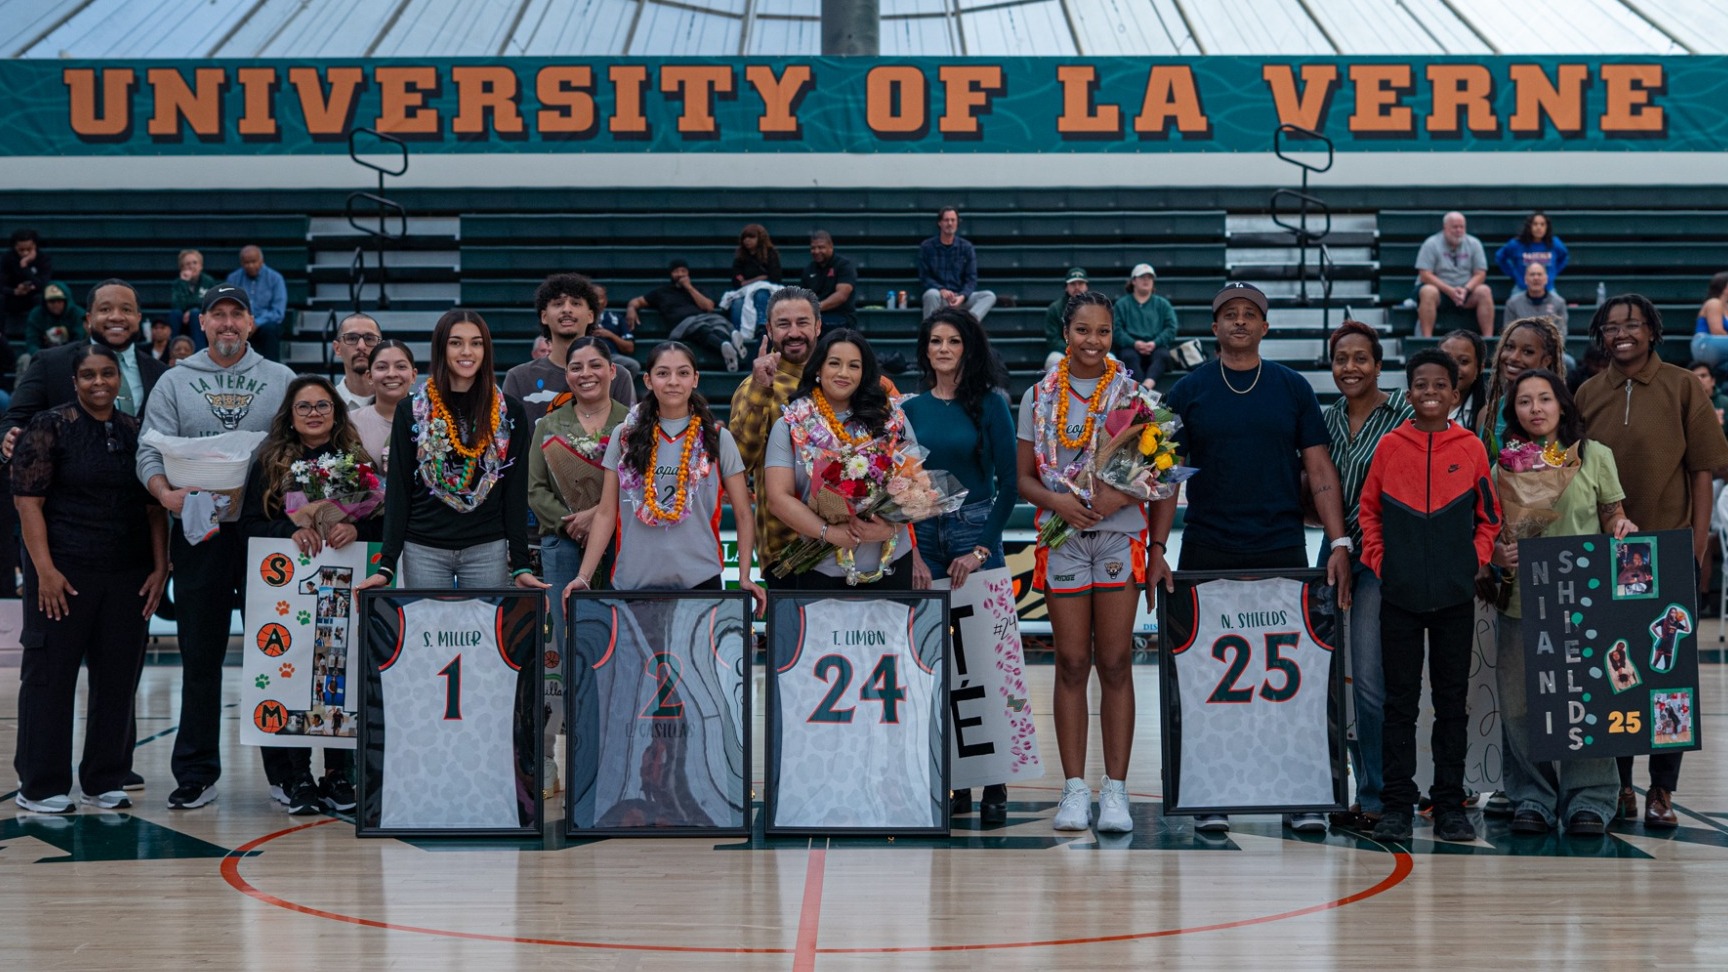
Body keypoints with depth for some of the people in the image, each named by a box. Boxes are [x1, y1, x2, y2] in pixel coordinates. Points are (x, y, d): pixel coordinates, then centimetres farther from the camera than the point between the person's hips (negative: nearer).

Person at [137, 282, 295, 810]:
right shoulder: (174, 382, 9)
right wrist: (166, 493, -18)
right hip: (199, 533, 0)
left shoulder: (281, 381, 10)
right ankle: (196, 773, 8)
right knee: (200, 657, 3)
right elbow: (150, 451, 2)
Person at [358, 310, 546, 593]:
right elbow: (397, 490, 2)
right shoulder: (411, 411, 4)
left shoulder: (509, 413, 5)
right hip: (424, 549, 0)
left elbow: (516, 493, 4)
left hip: (488, 549, 0)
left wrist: (521, 565, -3)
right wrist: (387, 564, -6)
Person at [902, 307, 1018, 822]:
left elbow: (1009, 482, -4)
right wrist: (910, 551, 0)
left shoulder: (989, 404, -1)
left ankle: (993, 784, -1)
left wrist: (981, 548, -10)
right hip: (923, 536, 3)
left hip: (976, 532, -3)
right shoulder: (910, 408, 8)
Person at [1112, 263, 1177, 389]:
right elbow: (1117, 330, 3)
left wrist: (1154, 343, -11)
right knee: (1130, 357, -36)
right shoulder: (1122, 304, 18)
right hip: (1130, 346, -1)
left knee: (1162, 355, -34)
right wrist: (1135, 343, -15)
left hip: (1156, 347, 1)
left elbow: (1171, 329, 8)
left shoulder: (1162, 304, 22)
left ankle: (1147, 386, -62)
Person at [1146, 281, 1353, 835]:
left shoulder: (1293, 389, 7)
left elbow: (1320, 470, 5)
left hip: (1282, 552, 0)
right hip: (1207, 554, 0)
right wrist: (1156, 549, -6)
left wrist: (1339, 543, -5)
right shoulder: (1188, 393, 5)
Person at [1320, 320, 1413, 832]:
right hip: (1336, 556, 6)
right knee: (1340, 680, 8)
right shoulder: (1327, 419, 12)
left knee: (1370, 680, -9)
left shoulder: (1403, 415, -5)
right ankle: (1365, 789, 18)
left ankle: (1375, 798, -2)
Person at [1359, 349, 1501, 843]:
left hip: (1455, 597, 0)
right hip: (1400, 596, 0)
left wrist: (1474, 561, -2)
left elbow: (1489, 517, 10)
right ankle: (1396, 805, 7)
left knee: (1452, 701, 6)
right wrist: (1379, 561, -1)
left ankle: (1450, 806, 12)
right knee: (1400, 700, 3)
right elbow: (1369, 511, 10)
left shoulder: (1471, 449, 2)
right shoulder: (1389, 447, 2)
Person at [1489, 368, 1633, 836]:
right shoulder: (1503, 466, 8)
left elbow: (1612, 519, 11)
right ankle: (1532, 798, 14)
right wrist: (1499, 555, -12)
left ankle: (1588, 799, 9)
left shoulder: (1595, 456, 6)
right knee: (1521, 704, 2)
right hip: (1522, 600, 1)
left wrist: (1623, 529, -11)